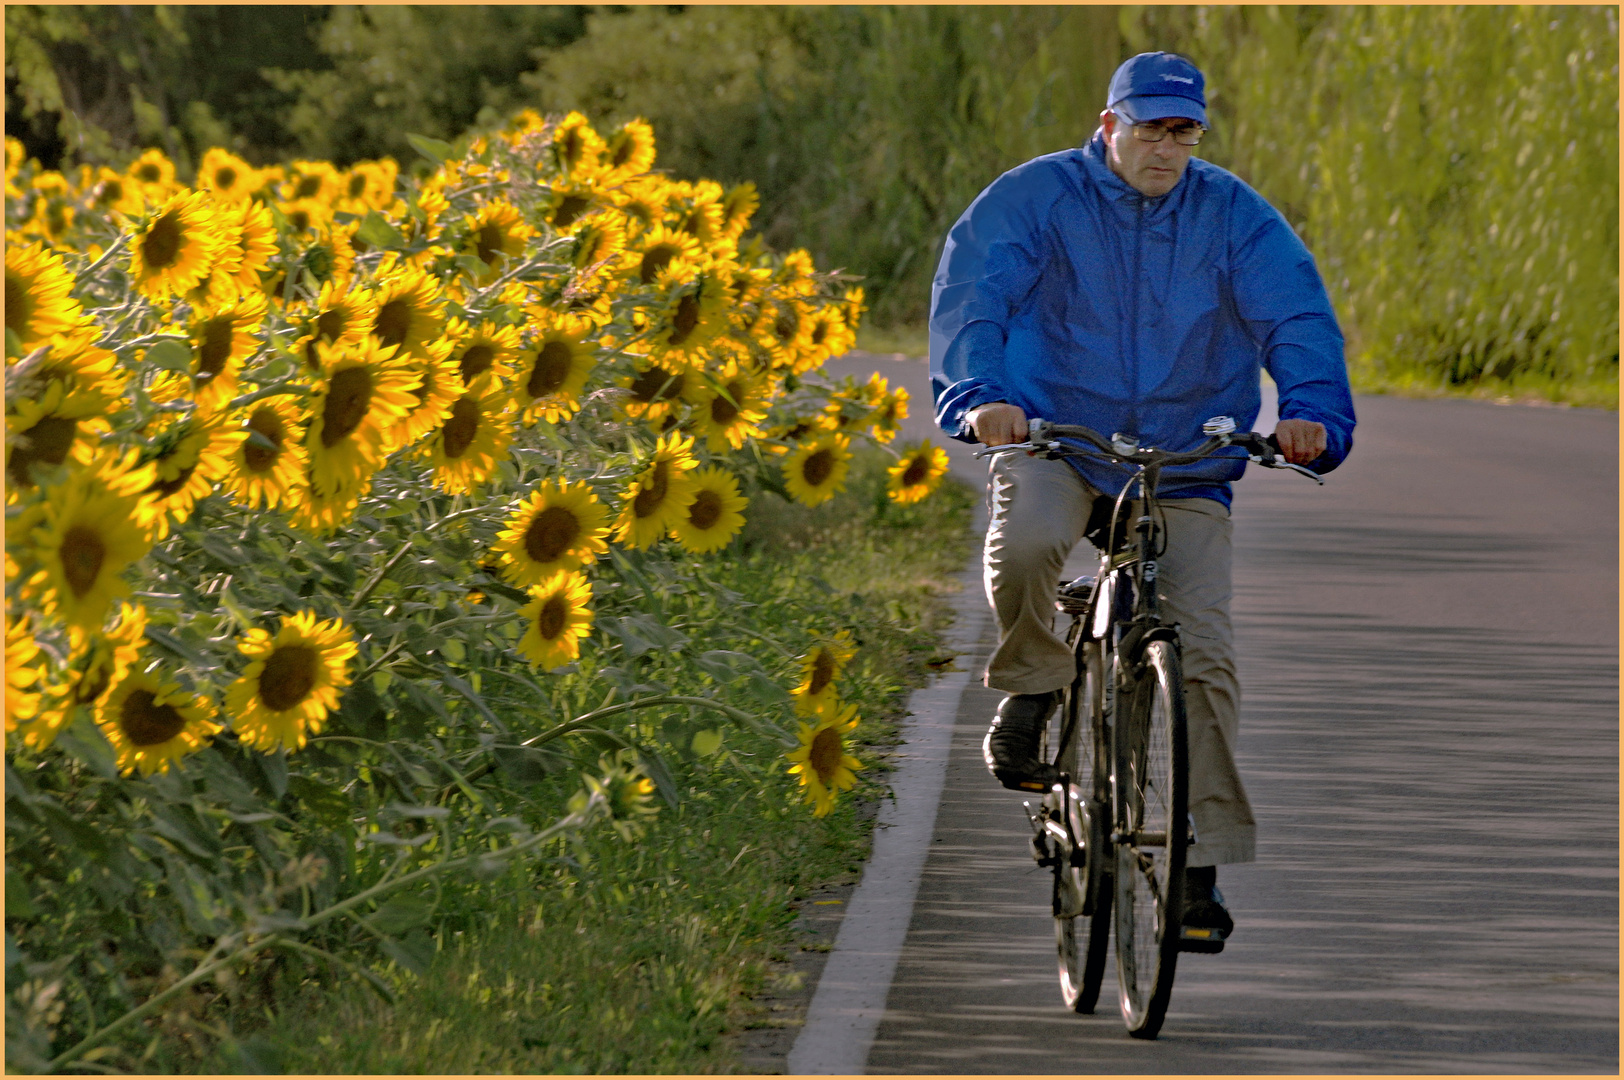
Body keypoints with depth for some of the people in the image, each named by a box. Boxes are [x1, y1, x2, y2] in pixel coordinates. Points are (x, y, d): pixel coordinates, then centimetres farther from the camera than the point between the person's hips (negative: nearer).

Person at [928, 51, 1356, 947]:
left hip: (1184, 464, 2)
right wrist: (976, 396, -32)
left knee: (1204, 648, -10)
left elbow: (1297, 318, -8)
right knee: (1024, 544, -35)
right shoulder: (1036, 197, -3)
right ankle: (1032, 687, -3)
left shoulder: (1233, 217, 2)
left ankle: (1205, 864, -1)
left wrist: (1314, 414, -27)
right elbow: (971, 296, -13)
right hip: (1054, 439, -2)